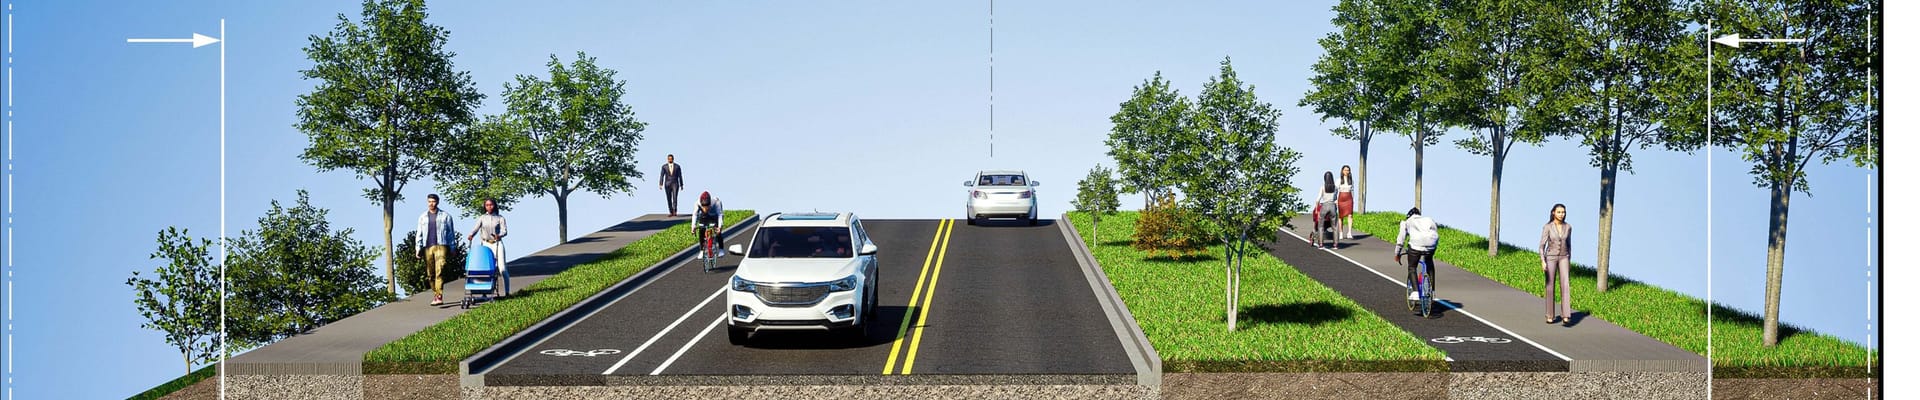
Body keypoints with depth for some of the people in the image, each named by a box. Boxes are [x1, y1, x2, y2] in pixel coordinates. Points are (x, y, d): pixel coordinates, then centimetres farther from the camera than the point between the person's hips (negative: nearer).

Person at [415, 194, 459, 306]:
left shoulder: (446, 216, 8)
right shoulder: (423, 217, 16)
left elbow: (451, 232, 10)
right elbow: (419, 233, 15)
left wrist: (452, 248, 5)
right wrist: (418, 248, 5)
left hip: (441, 246, -4)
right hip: (427, 247, 4)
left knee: (439, 271, -16)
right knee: (430, 274, 5)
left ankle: (438, 296, -23)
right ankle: (435, 294, 16)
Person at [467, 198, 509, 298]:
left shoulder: (500, 218, 8)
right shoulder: (482, 218, 12)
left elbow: (504, 231, -5)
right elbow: (475, 228, -1)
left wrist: (499, 235, -27)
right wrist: (470, 235, -22)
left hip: (497, 244, -2)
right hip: (485, 244, 2)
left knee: (502, 268, -7)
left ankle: (507, 292, -2)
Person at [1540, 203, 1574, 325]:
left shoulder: (1568, 227, 0)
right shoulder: (1547, 227, -11)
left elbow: (1568, 244, 11)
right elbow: (1542, 245, -12)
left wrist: (1569, 260, 15)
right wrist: (1543, 262, -22)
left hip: (1563, 258, 2)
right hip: (1550, 258, -2)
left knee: (1565, 285, -13)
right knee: (1550, 287, 3)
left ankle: (1566, 316, -17)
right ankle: (1550, 315, 17)